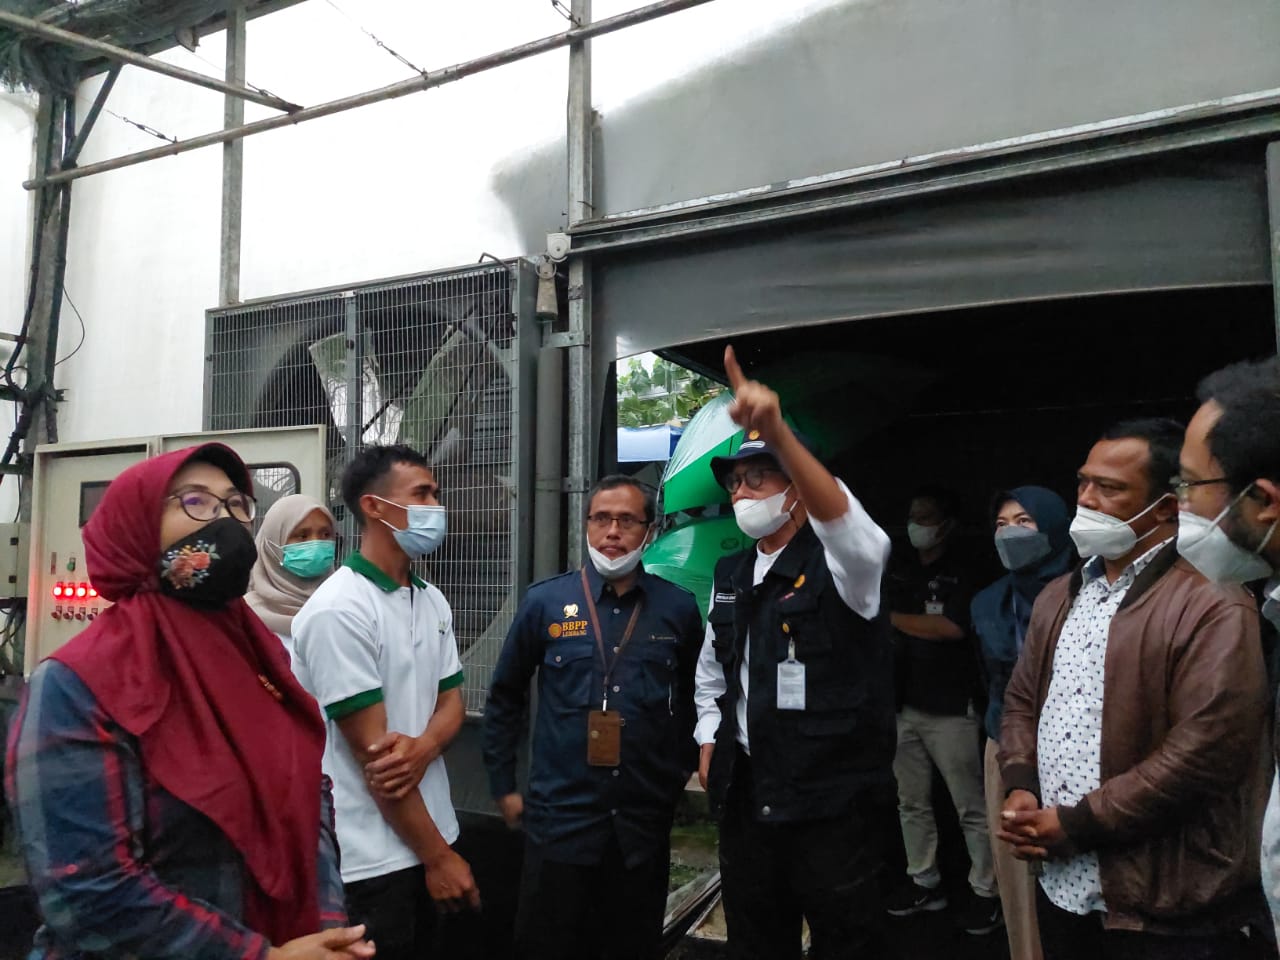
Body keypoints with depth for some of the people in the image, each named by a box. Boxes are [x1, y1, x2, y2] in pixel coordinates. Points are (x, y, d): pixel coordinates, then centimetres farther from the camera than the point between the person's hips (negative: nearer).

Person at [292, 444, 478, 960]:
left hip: (428, 837, 7)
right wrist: (439, 856, -13)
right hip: (371, 859, -7)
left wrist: (424, 748, -15)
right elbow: (370, 751, -19)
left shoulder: (433, 601, 6)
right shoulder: (338, 611, -18)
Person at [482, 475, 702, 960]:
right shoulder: (545, 602, -4)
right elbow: (504, 698, 5)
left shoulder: (679, 608, -2)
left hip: (644, 824, 1)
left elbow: (694, 701, 12)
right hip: (560, 820, -1)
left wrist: (680, 774, 10)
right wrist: (504, 788, 5)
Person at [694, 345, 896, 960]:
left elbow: (850, 526, -37)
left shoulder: (836, 565, -11)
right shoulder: (730, 575, 9)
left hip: (831, 800, -6)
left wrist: (776, 432, -49)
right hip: (745, 794, 7)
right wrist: (709, 742, 12)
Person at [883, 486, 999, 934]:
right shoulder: (899, 572, 12)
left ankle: (985, 891, 13)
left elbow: (953, 627, -15)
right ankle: (923, 880, 25)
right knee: (911, 802, 13)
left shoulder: (963, 569, -4)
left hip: (949, 707, -5)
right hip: (902, 704, 6)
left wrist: (896, 618, -7)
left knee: (970, 807, 1)